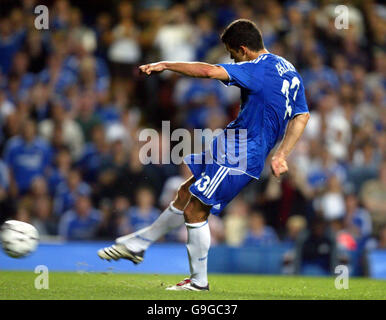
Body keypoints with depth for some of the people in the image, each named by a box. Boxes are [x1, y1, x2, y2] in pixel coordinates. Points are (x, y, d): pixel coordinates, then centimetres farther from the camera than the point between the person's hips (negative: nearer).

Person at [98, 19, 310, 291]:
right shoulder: (289, 72, 9)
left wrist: (165, 65, -18)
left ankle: (199, 281, 6)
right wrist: (281, 154, 7)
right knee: (185, 194, 17)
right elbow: (302, 117, 10)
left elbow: (209, 71, -27)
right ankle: (137, 244, 28)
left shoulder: (260, 69, -19)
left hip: (239, 156, -10)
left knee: (194, 210, -4)